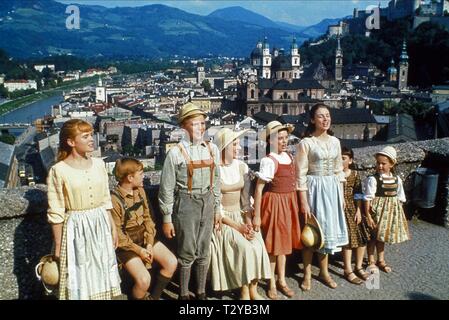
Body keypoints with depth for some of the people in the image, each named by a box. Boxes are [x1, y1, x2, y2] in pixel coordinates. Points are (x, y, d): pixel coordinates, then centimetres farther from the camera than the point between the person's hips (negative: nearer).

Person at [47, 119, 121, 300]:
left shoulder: (98, 164, 2)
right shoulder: (58, 171, -13)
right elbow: (56, 213, -9)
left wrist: (113, 227, 12)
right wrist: (58, 246, -6)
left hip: (101, 225, 5)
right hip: (76, 229, -4)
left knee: (102, 274, 15)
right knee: (79, 278, 8)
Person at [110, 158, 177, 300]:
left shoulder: (140, 191, 1)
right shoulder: (114, 200, -20)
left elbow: (147, 218, 4)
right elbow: (117, 235, -17)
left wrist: (149, 244, -7)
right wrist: (138, 250, -17)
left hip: (143, 237, 7)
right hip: (126, 243, -7)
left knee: (171, 262, -6)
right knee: (144, 279, -24)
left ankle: (153, 296, 13)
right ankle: (139, 297, 9)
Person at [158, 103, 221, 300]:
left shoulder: (212, 149, 4)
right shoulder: (176, 153, -10)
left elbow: (216, 182, 11)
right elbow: (167, 188, -7)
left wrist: (217, 209, 12)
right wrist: (167, 218, -6)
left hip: (207, 202, 4)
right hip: (186, 203, -4)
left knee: (204, 252, 14)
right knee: (187, 253, 5)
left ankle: (201, 292, 31)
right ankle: (183, 294, 24)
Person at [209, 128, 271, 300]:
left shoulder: (242, 167, 4)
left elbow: (246, 199, 5)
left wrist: (248, 222, -11)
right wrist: (237, 226, -18)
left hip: (241, 216, 5)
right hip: (222, 220, -4)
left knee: (258, 245, -20)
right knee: (245, 248, -25)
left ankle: (253, 290, -5)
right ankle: (245, 291, -8)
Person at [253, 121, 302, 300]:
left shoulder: (289, 156, 5)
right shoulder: (268, 161, -17)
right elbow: (259, 189, -19)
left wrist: (296, 204, 16)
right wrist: (256, 216, -20)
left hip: (289, 202, 7)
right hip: (274, 203, -7)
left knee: (284, 241, 17)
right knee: (273, 243, 4)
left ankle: (281, 280, 31)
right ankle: (272, 283, 20)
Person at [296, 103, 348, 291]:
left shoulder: (335, 142, 7)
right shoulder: (306, 143, -10)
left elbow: (339, 170, 13)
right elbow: (301, 174, -12)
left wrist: (341, 195, 11)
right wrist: (304, 202, -15)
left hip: (332, 189, 5)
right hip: (314, 188, -5)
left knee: (328, 228, 13)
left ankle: (324, 271, 28)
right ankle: (307, 274, 18)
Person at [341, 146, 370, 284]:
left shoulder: (355, 174, 3)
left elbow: (358, 194, 3)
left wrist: (358, 211, -3)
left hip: (353, 208, 4)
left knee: (362, 237, 4)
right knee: (348, 238, -7)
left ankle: (358, 267, 21)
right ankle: (348, 270, 5)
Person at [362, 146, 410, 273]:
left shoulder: (397, 179, -1)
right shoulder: (373, 179, -17)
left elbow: (400, 198, 8)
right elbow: (368, 199, -17)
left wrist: (399, 214, 7)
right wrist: (368, 216, -19)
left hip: (391, 211, 5)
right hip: (377, 210, -5)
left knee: (381, 235, 19)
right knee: (373, 235, 7)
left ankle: (381, 260, 34)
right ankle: (371, 261, 23)